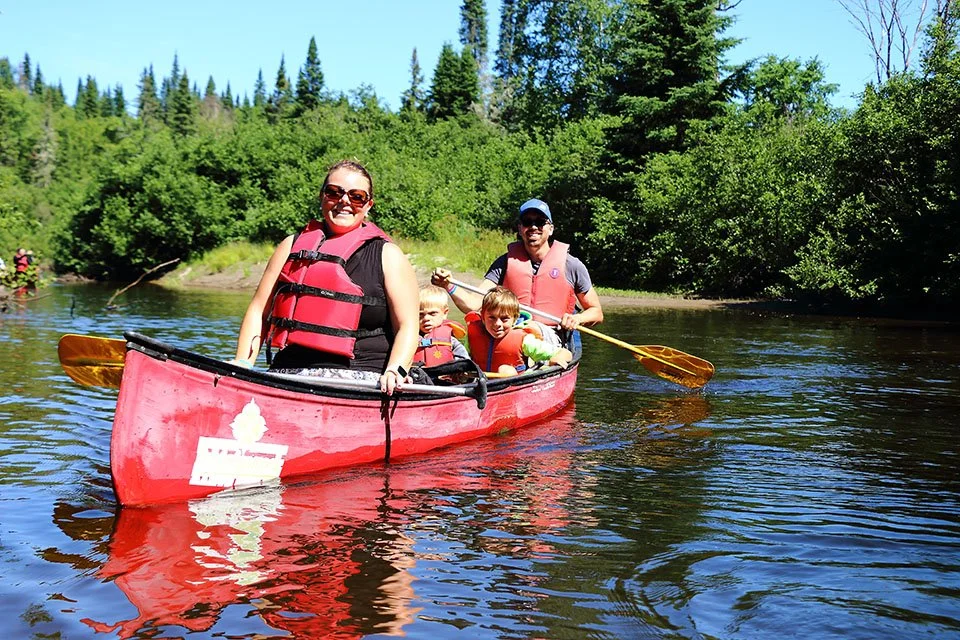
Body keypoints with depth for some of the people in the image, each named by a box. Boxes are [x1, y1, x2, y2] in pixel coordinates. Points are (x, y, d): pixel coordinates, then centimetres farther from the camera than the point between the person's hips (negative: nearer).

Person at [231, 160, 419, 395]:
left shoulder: (387, 255, 7)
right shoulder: (293, 245, 17)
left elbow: (407, 327, 1)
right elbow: (259, 310, 17)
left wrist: (395, 370, -17)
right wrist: (242, 364, 3)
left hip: (358, 379, -3)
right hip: (288, 373, 3)